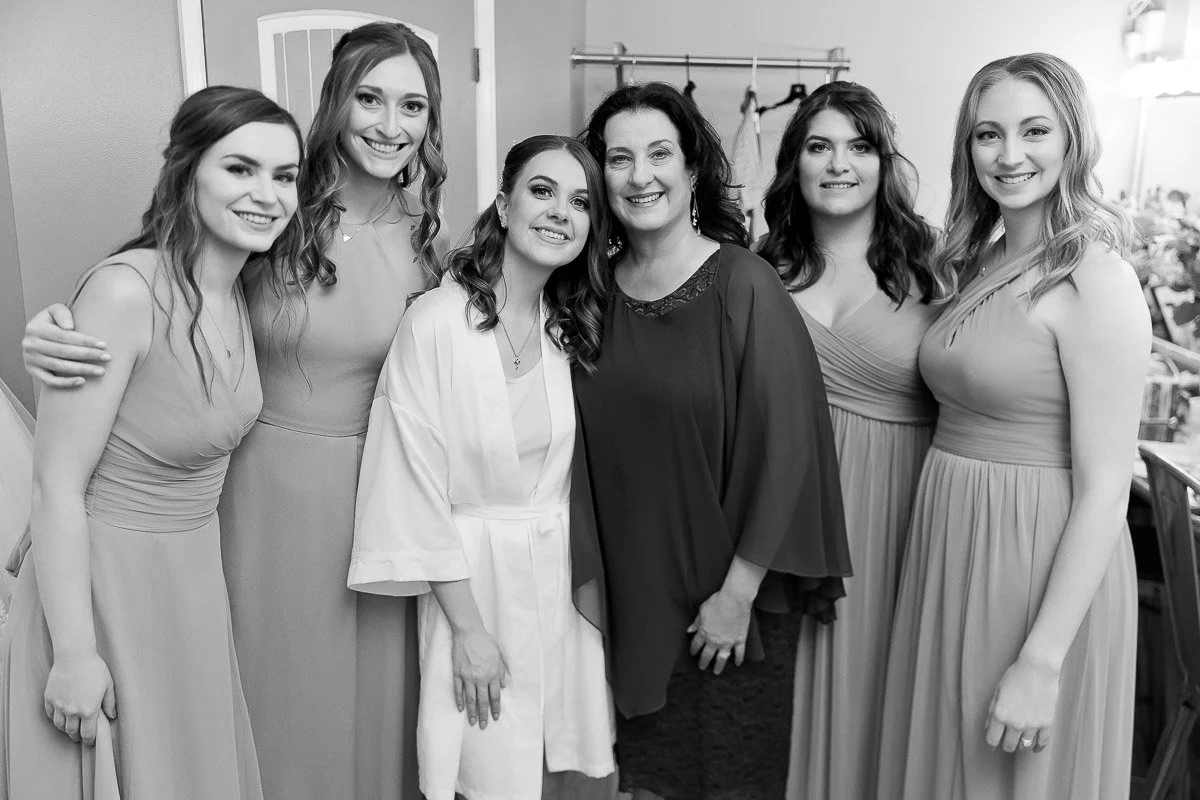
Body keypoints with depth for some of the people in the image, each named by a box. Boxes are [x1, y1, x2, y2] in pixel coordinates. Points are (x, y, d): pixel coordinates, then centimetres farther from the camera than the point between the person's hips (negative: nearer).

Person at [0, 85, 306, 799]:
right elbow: (57, 485, -21)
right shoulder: (126, 290, -23)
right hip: (102, 575, -7)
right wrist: (75, 654, -19)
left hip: (196, 573, 7)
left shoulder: (244, 294, -1)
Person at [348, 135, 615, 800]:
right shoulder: (435, 324, -15)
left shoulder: (573, 327, 2)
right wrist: (467, 627, -12)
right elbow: (418, 487, -14)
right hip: (473, 577, -4)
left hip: (567, 572, 5)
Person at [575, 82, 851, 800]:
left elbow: (784, 449, -15)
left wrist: (738, 593, -14)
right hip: (630, 592, 4)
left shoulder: (744, 286, -15)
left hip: (726, 602, -4)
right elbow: (594, 441, 7)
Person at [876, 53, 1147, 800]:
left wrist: (1042, 662, -20)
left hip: (1042, 564, -7)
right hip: (949, 548, 7)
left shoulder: (1096, 282, -15)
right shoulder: (980, 263, 8)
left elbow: (1104, 490, -18)